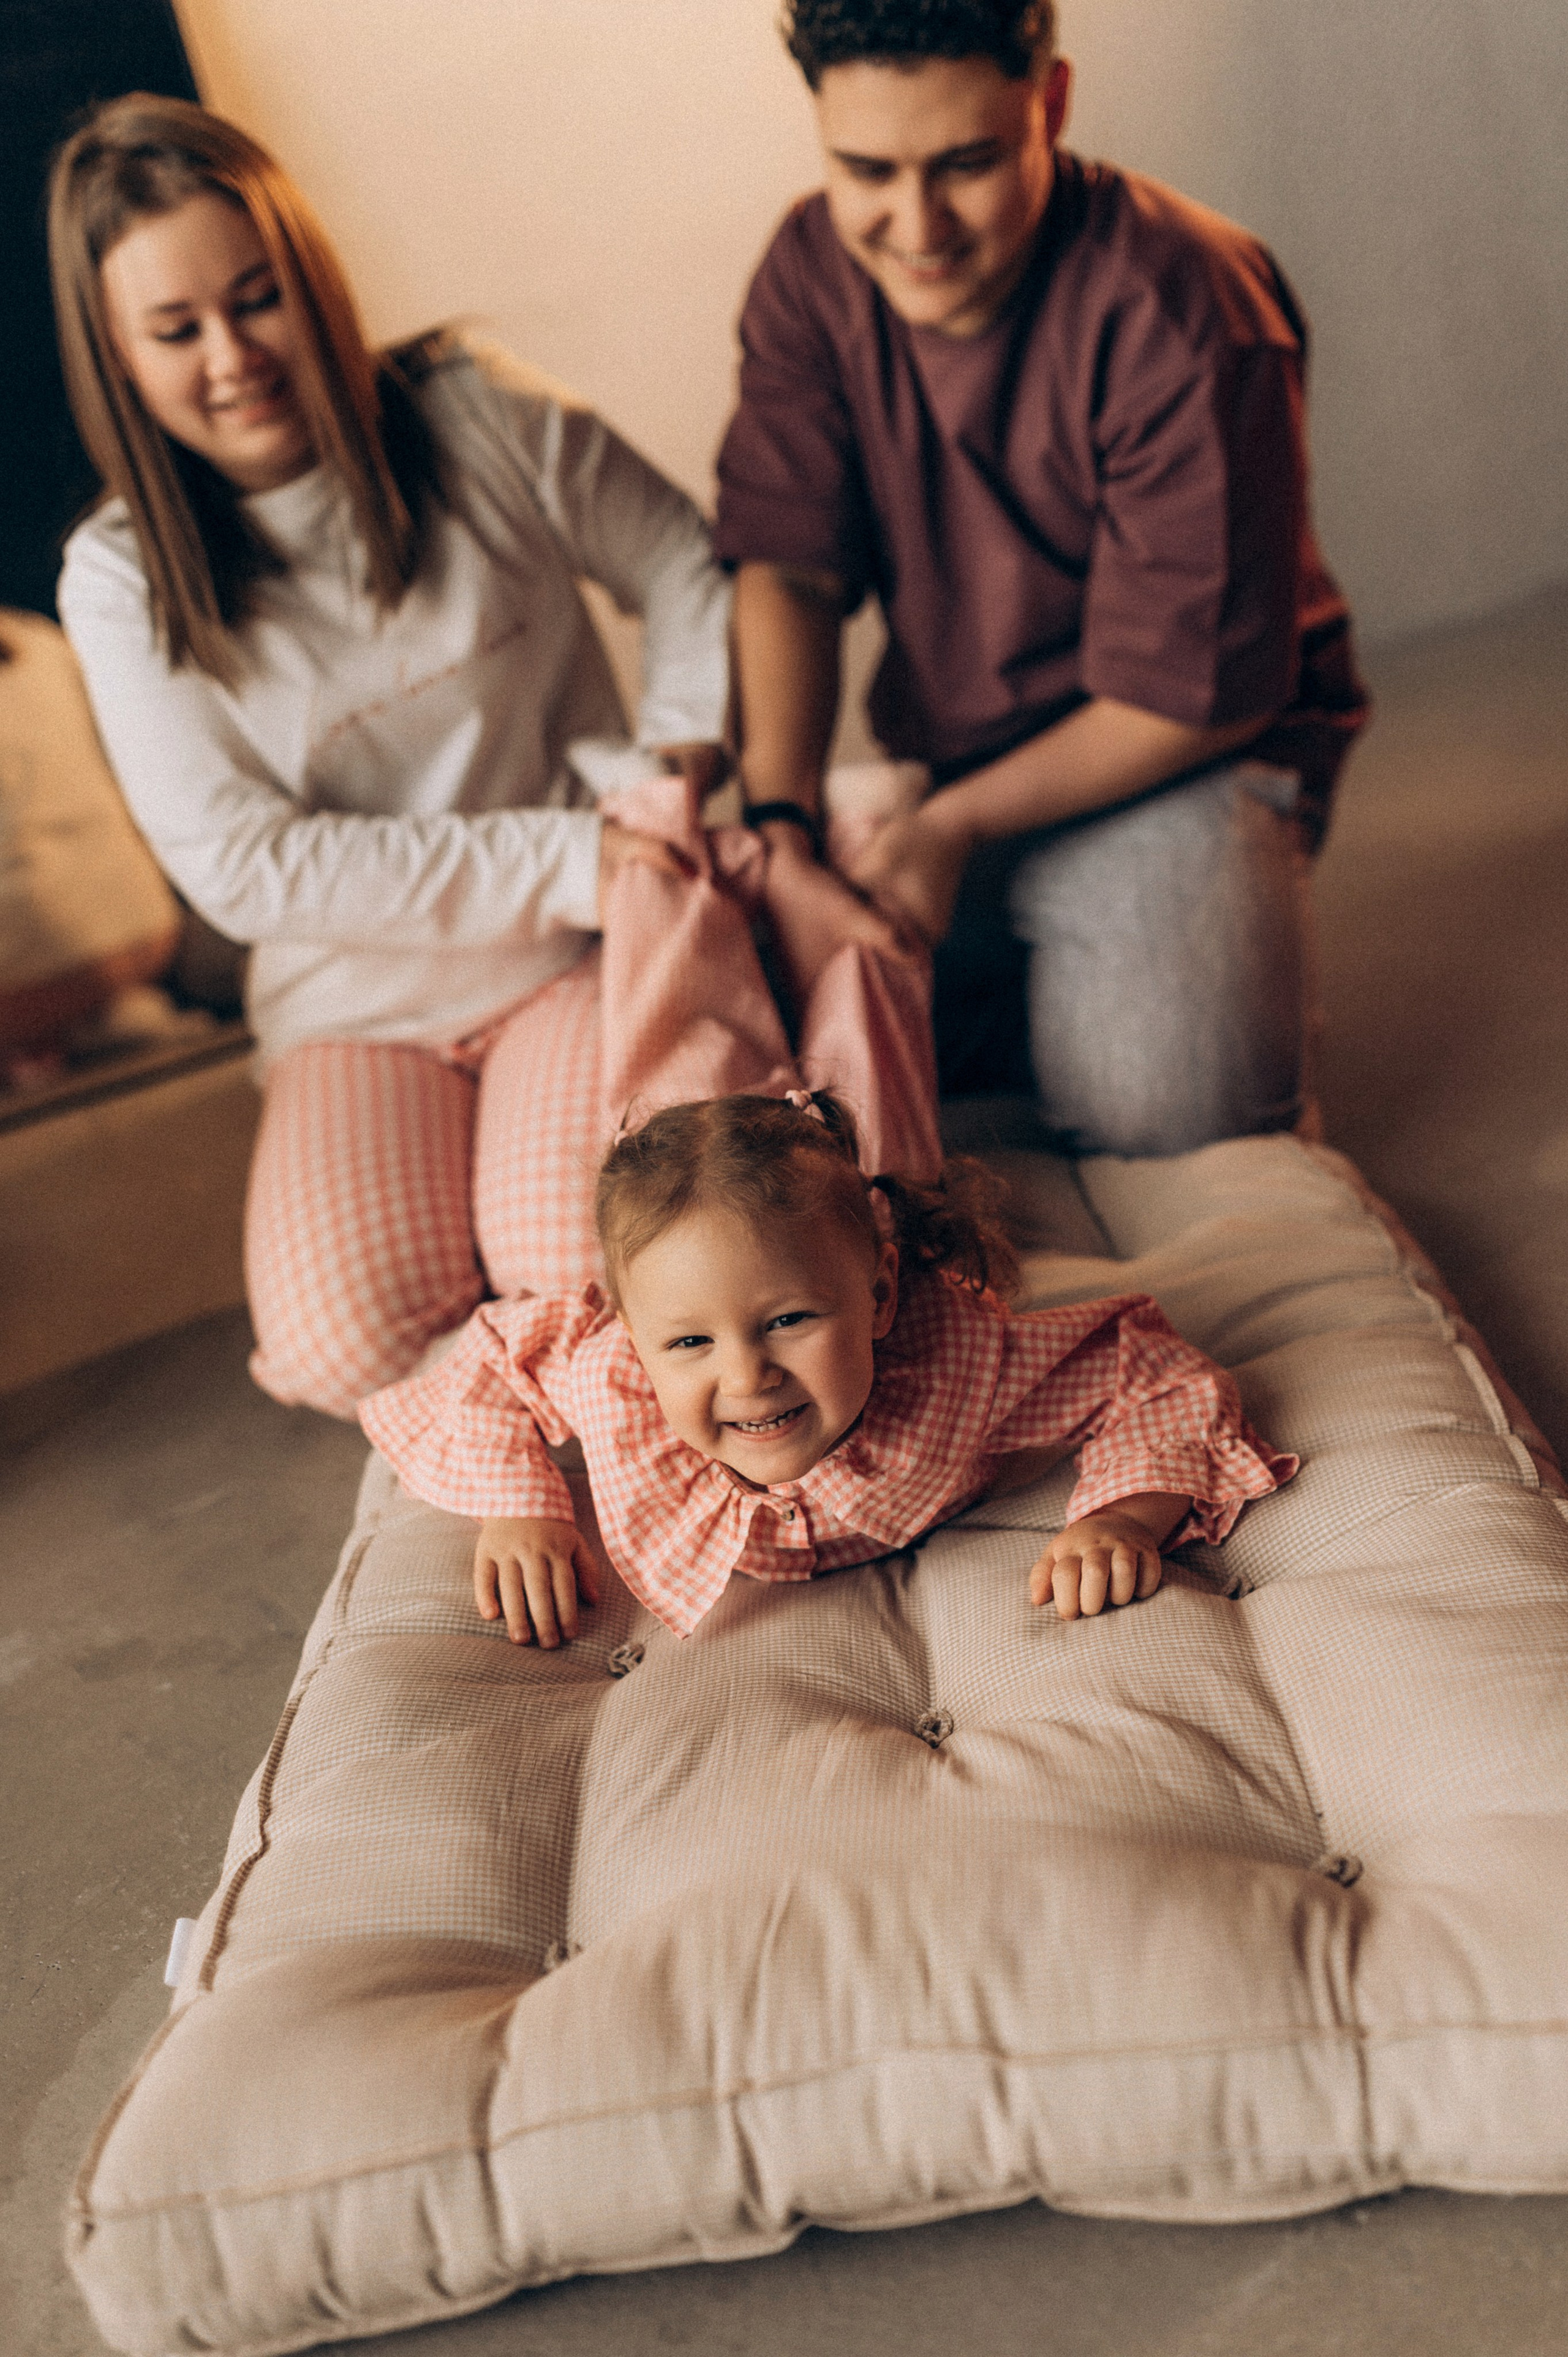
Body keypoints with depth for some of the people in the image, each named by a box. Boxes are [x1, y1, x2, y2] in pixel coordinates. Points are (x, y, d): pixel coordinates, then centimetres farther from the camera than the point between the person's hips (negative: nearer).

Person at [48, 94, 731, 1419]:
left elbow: (691, 569, 10)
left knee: (585, 1277, -28)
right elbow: (243, 867, -10)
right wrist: (562, 858, -17)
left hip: (580, 955, 0)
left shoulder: (478, 417, -1)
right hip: (356, 1010, 1)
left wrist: (684, 744, -12)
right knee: (345, 1342, -23)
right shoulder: (124, 581, -3)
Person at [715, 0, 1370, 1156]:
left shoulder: (1187, 318, -21)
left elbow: (1193, 695, -19)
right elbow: (786, 563, -7)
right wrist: (779, 820, -22)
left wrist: (956, 826, -22)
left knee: (1161, 1100, -28)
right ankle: (1028, 977, 11)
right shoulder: (813, 270, -4)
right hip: (938, 748, 5)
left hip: (1187, 751, -4)